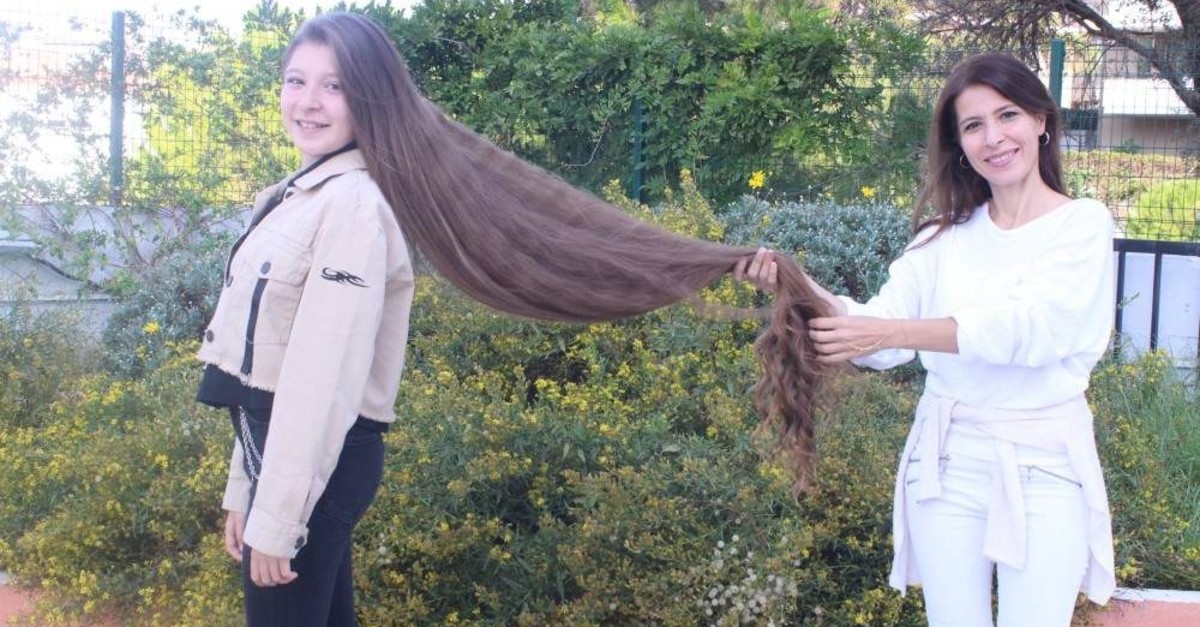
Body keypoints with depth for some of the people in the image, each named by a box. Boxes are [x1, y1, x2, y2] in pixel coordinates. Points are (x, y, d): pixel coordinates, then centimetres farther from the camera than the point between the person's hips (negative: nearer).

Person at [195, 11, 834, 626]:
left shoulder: (352, 203, -18)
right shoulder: (299, 195, 12)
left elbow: (322, 374, -21)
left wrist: (275, 520, -19)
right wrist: (246, 492, 17)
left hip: (315, 464, -9)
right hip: (281, 449, 9)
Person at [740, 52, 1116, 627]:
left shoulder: (1082, 224, -4)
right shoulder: (947, 236, 7)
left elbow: (1032, 328, -21)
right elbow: (876, 335, -1)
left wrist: (889, 332, -31)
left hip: (1044, 469, -3)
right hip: (946, 464, 3)